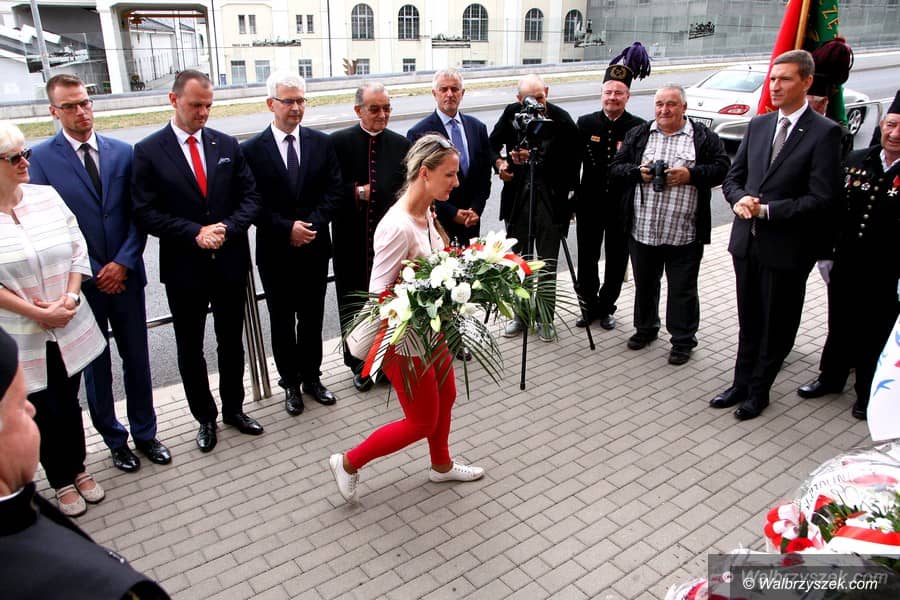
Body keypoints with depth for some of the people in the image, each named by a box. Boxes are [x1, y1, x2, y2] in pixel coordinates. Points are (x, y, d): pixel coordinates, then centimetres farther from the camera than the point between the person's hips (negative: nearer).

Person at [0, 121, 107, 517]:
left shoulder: (47, 197, -1)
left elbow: (78, 252, 1)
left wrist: (70, 298, -12)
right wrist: (38, 314, -16)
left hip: (68, 330, 3)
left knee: (69, 403, 17)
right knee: (42, 411, 12)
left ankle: (78, 469, 38)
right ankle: (61, 481, 33)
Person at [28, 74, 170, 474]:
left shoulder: (123, 152, 2)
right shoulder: (42, 157, -5)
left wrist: (122, 263, -11)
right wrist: (94, 274, -10)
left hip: (125, 275, 2)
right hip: (81, 281, -2)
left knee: (137, 359, 12)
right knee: (96, 367, 12)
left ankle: (145, 433, 29)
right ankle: (115, 440, 29)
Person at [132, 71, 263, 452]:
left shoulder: (227, 145, 3)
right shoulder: (148, 151, -6)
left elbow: (250, 197, 2)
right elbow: (145, 213, -10)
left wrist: (227, 228, -15)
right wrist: (196, 233, -19)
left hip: (230, 263, 3)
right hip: (184, 268, -2)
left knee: (231, 343, 16)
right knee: (190, 349, 11)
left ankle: (234, 409, 34)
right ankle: (205, 418, 29)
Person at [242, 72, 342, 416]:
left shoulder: (322, 143, 2)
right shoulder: (251, 150, -6)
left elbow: (332, 192, -1)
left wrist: (312, 225, -15)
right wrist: (287, 229, -18)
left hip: (315, 249, 2)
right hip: (276, 254, -2)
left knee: (312, 319, 14)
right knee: (282, 323, 10)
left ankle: (312, 377, 31)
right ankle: (291, 383, 26)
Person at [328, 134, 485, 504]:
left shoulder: (426, 213, -1)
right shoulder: (398, 227, -29)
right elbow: (378, 293, -27)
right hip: (405, 342, -9)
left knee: (446, 398, 24)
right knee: (422, 421, 8)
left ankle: (442, 465, 50)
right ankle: (349, 463, 27)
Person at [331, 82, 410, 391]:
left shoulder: (400, 144, 4)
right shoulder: (338, 142, -4)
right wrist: (355, 193, -16)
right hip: (351, 241, -1)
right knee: (353, 305, 11)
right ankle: (360, 364, 28)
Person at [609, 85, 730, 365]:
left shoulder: (704, 137, 2)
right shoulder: (638, 135, 9)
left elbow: (721, 169, -3)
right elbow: (615, 168, 6)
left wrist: (690, 174, -17)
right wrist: (638, 172, -12)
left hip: (684, 234, -3)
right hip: (642, 230, 3)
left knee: (683, 290, 6)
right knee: (644, 285, 18)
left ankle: (683, 340, 20)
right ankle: (645, 328, 37)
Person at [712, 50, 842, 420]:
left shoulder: (824, 132, -10)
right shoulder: (758, 125, 8)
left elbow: (822, 199, -16)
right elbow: (733, 177, 12)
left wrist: (767, 209, -19)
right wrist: (739, 199, -10)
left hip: (786, 248, -5)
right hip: (747, 241, 5)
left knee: (777, 326, 10)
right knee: (749, 321, 17)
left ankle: (758, 391, 25)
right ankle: (741, 383, 31)